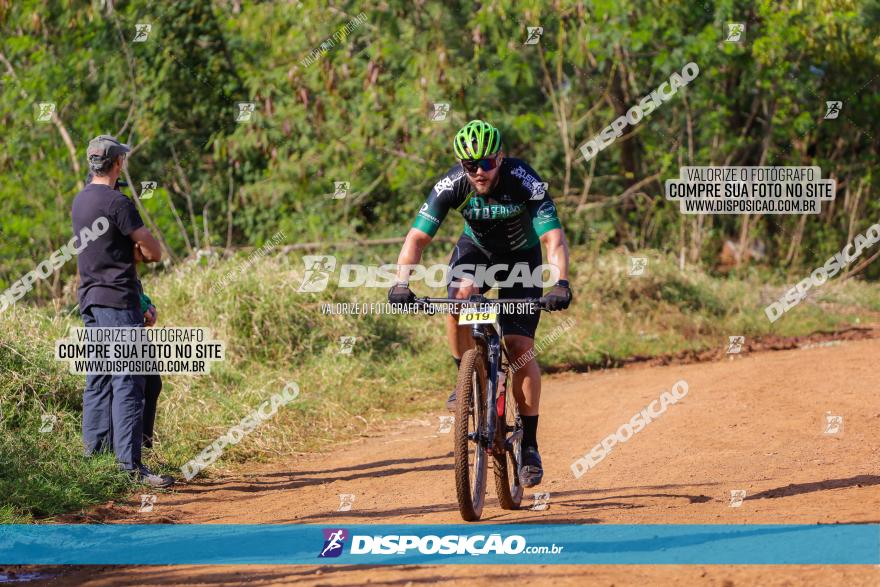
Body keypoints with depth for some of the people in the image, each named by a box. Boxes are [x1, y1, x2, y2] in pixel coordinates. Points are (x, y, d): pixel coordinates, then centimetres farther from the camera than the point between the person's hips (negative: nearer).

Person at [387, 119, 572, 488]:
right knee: (458, 297, -33)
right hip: (476, 249, 2)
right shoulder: (451, 185, -26)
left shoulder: (524, 182, -31)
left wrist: (560, 284, -53)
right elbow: (417, 237, -27)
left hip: (521, 257, -2)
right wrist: (402, 284, -43)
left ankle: (529, 445, -1)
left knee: (520, 348, -13)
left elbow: (554, 239, -36)